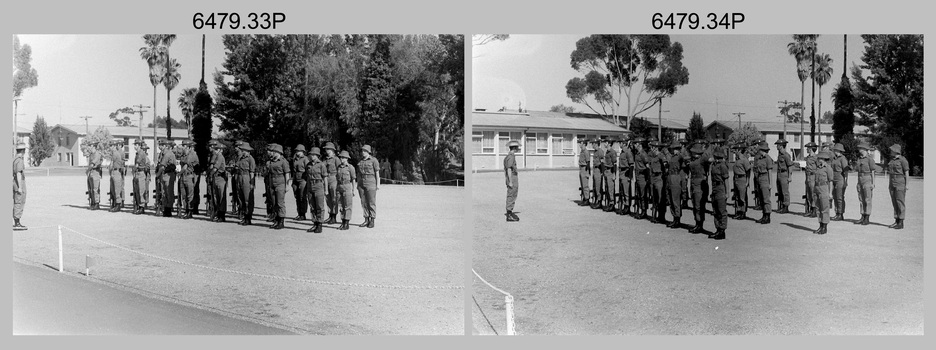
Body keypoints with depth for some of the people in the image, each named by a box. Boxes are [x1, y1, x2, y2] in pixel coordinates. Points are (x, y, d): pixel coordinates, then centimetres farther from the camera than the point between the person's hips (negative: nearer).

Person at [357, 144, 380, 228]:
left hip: (371, 183, -6)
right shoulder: (360, 162, 13)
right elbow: (359, 174, 16)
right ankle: (366, 220, 13)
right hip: (361, 183, 6)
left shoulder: (373, 160, -4)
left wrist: (378, 184, -11)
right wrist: (358, 184, 12)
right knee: (364, 202, 6)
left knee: (371, 202, -3)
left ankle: (372, 221, 2)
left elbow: (377, 173, -6)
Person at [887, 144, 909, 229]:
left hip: (900, 183, -8)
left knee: (900, 202, -6)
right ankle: (896, 221, 13)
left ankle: (901, 223, -3)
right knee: (894, 202, 8)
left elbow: (906, 173, -11)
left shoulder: (902, 160, -10)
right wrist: (890, 184, 16)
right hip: (892, 183, 8)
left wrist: (906, 185, -14)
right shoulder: (892, 160, 13)